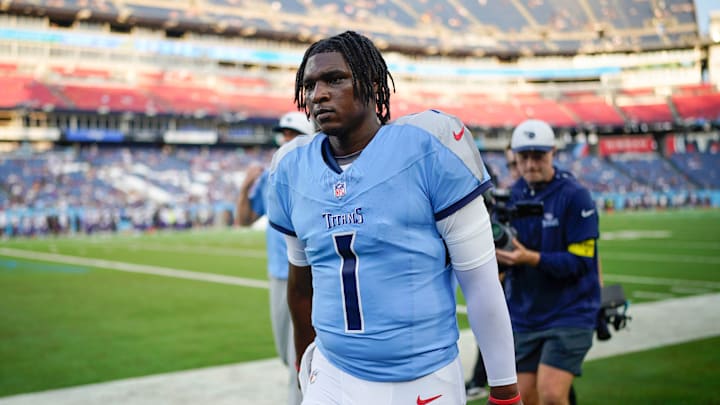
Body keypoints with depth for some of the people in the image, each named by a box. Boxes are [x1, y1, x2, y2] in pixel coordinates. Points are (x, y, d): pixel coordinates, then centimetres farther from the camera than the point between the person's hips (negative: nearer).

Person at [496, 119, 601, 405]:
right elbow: (504, 257, 8)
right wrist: (497, 251, -16)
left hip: (569, 314, -5)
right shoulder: (510, 196, 4)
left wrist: (532, 258, -28)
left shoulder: (575, 196, -11)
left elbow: (581, 261, -16)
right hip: (523, 315, 5)